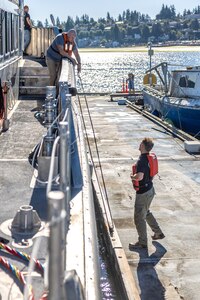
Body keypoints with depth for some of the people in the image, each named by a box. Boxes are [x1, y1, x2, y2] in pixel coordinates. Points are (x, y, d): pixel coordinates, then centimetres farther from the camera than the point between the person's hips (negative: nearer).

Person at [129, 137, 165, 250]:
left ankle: (142, 242, 16)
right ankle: (158, 233, 38)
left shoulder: (142, 161, -27)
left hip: (143, 193, -10)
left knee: (139, 218, 4)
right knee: (146, 212, 28)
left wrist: (132, 176, -21)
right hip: (150, 189, 10)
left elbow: (139, 177, -41)